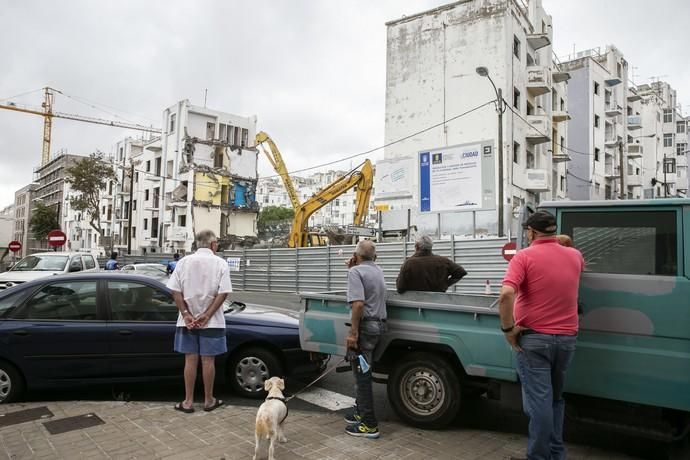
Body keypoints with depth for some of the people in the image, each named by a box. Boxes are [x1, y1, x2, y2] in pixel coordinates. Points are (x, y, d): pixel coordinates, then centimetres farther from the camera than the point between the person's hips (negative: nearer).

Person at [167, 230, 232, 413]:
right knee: (208, 360, 7)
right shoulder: (220, 263, -6)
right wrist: (206, 315, -12)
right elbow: (223, 293, -13)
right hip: (211, 322, -2)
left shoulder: (184, 261, 1)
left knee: (190, 360, 10)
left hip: (187, 321, 2)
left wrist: (186, 314, -5)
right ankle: (209, 400, 19)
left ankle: (188, 401, 17)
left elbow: (176, 291, -4)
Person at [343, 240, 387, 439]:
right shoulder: (378, 270, 12)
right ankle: (361, 411, 33)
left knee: (361, 375, -1)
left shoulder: (356, 271, -12)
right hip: (379, 324, 9)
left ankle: (369, 425, 5)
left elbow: (358, 303, -24)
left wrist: (353, 333, -21)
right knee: (363, 373, 21)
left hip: (364, 326, -9)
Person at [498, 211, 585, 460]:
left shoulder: (524, 256, -11)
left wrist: (508, 329, -16)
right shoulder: (574, 255, 6)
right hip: (566, 338, 6)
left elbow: (506, 294, -26)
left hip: (534, 338, -5)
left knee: (538, 400, -1)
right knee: (555, 398, 20)